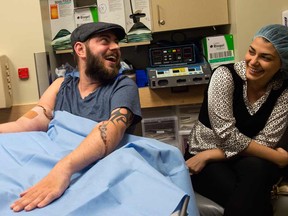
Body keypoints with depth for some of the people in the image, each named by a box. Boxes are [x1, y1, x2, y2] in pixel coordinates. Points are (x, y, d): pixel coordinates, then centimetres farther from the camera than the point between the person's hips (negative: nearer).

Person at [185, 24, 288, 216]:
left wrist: (210, 155, -21)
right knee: (253, 199, -30)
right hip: (205, 154, -2)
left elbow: (265, 142, -14)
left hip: (250, 161, 3)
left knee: (256, 170, -33)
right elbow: (227, 135, -22)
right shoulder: (225, 75, -17)